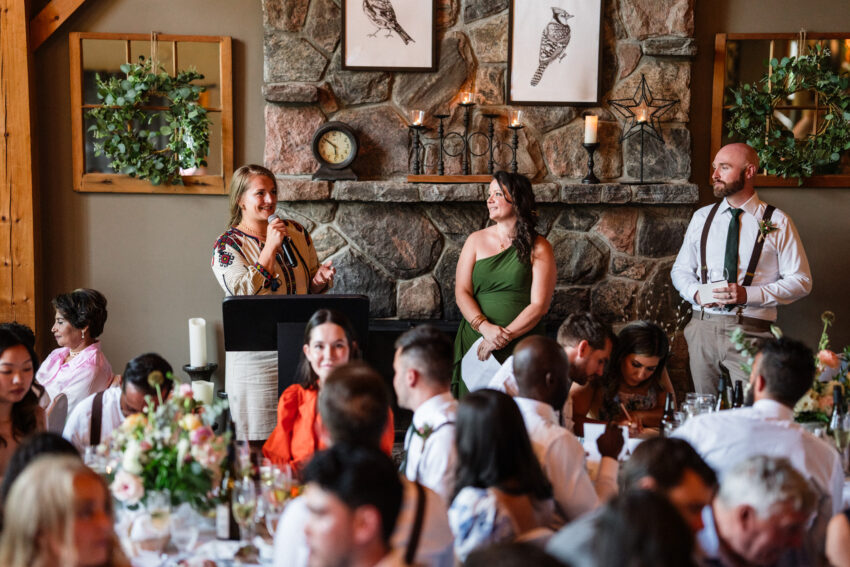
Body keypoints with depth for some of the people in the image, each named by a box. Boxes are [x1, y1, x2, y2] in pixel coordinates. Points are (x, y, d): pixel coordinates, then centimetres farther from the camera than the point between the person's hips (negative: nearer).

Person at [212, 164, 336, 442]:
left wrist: (320, 280, -5)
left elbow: (311, 289, 19)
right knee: (258, 442, 1)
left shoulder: (296, 232, 10)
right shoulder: (228, 245, -4)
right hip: (255, 355, -4)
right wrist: (270, 247, -17)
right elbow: (244, 293, -18)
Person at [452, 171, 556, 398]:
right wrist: (485, 327, -14)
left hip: (521, 345, -2)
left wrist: (505, 337, -15)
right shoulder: (476, 241, 9)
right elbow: (461, 293, 2)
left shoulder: (539, 248, 1)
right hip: (476, 343, 2)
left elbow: (539, 305, -5)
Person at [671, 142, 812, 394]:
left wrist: (748, 294, -14)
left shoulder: (777, 222, 1)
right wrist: (696, 293, -4)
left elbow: (801, 281, -1)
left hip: (750, 333, -3)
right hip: (702, 328, 4)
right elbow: (680, 270, 19)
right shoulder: (702, 217, 13)